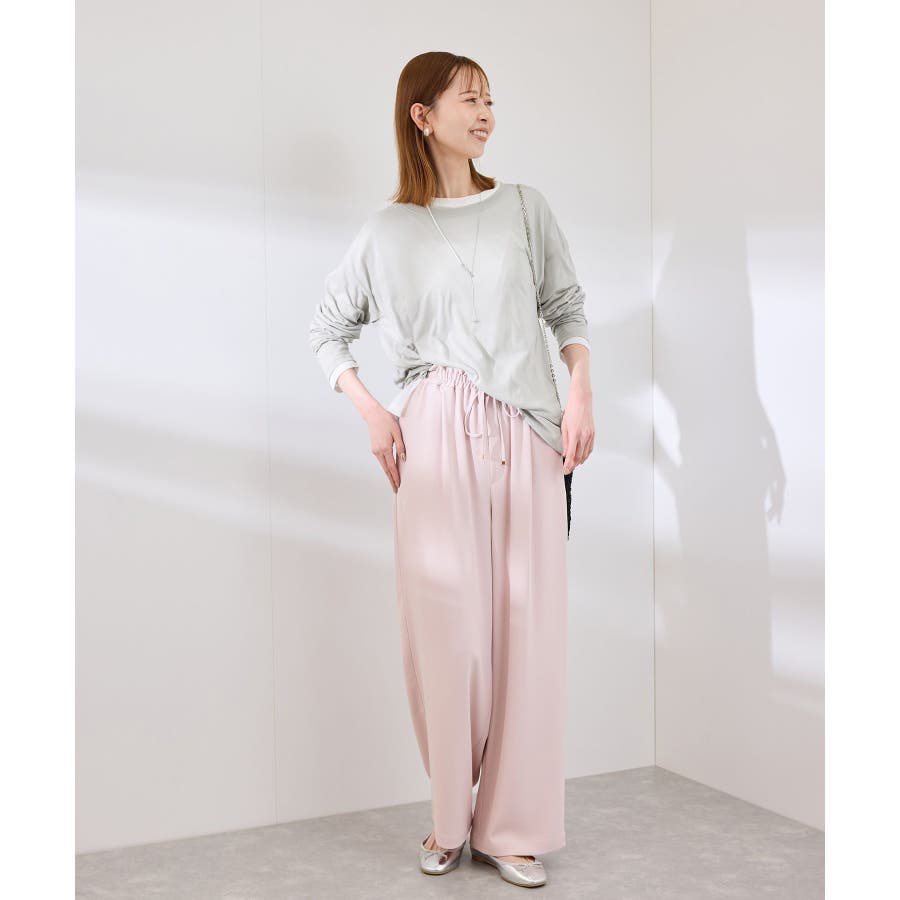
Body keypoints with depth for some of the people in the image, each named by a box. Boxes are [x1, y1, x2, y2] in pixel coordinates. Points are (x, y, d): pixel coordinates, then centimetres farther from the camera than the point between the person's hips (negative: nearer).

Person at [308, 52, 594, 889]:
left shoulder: (524, 208, 11)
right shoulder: (389, 230, 7)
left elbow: (567, 307, 13)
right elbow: (328, 327, 14)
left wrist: (581, 394, -1)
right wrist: (371, 413, 3)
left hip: (523, 433, 1)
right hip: (435, 436, -1)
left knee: (526, 618, -1)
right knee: (444, 618, -1)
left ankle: (512, 825, 9)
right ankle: (451, 816, 15)